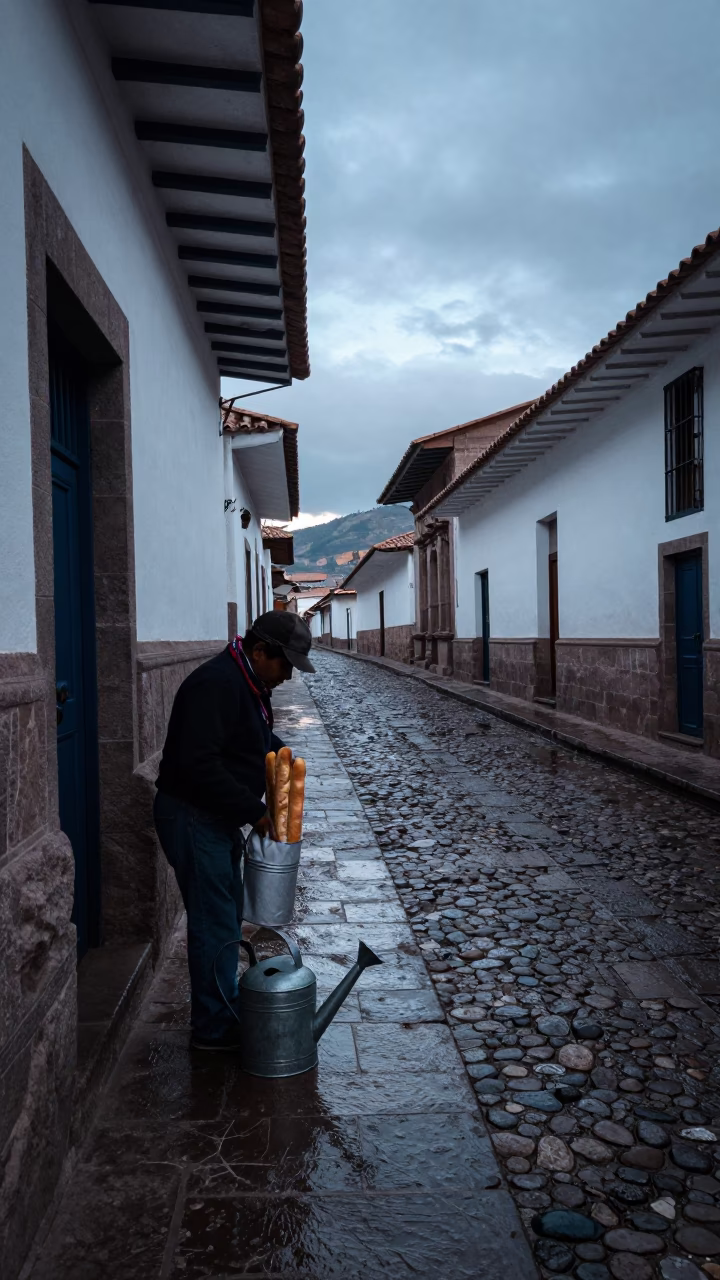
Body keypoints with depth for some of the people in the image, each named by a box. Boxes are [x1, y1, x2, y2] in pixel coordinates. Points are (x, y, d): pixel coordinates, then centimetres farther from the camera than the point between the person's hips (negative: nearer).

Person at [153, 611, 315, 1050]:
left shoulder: (250, 683, 9)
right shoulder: (216, 684, -24)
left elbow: (258, 738, 25)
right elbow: (200, 765, -30)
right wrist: (253, 810, -24)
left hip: (219, 817, 10)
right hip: (192, 816, -10)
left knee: (228, 914, 18)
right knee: (214, 920, -2)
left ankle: (227, 1004, 33)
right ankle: (214, 1028, 12)